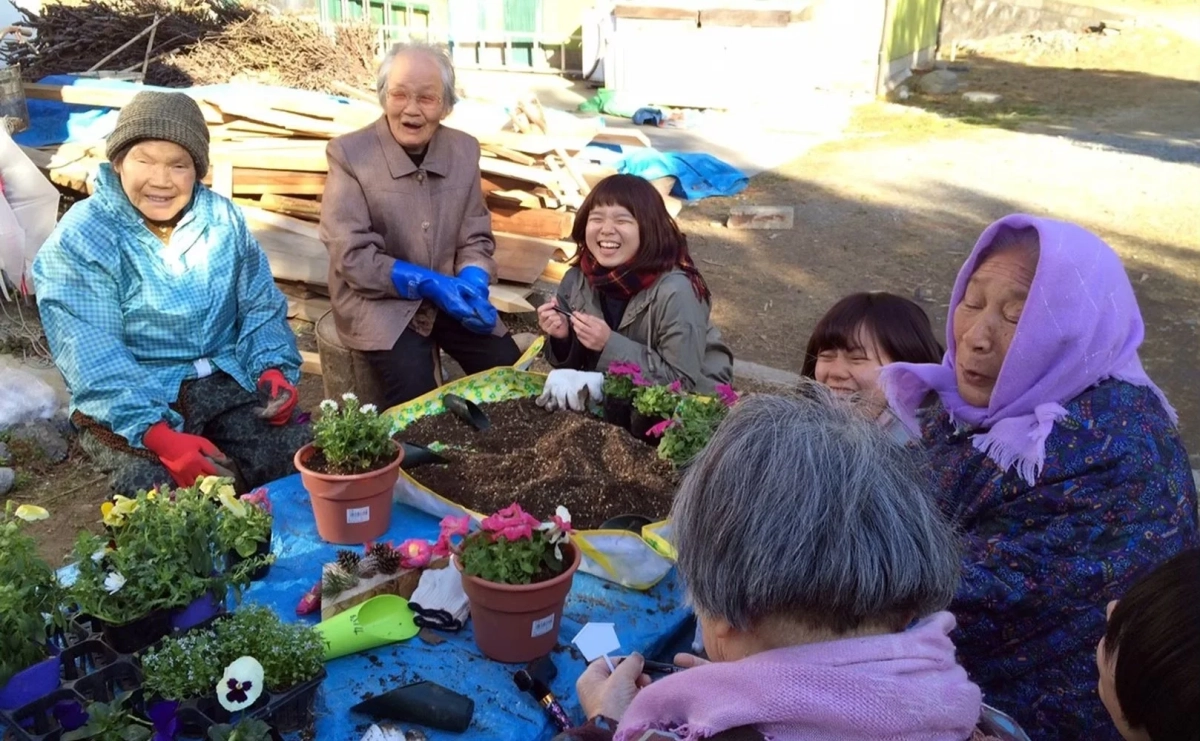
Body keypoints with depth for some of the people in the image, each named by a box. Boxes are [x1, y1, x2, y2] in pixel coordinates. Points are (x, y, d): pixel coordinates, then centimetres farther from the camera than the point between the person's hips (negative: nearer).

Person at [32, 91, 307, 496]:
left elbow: (260, 304, 9)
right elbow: (93, 360, -18)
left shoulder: (223, 217, 4)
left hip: (230, 382, 3)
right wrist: (160, 436, -31)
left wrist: (274, 368, -11)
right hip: (132, 403, -3)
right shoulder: (78, 241, -9)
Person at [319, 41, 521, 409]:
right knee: (416, 391, -25)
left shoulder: (465, 149, 0)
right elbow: (352, 257, -15)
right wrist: (430, 284, -22)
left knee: (509, 367, -8)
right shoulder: (348, 153, -12)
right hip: (377, 298, -4)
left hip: (449, 295, 4)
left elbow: (476, 237, 6)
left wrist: (471, 282, -16)